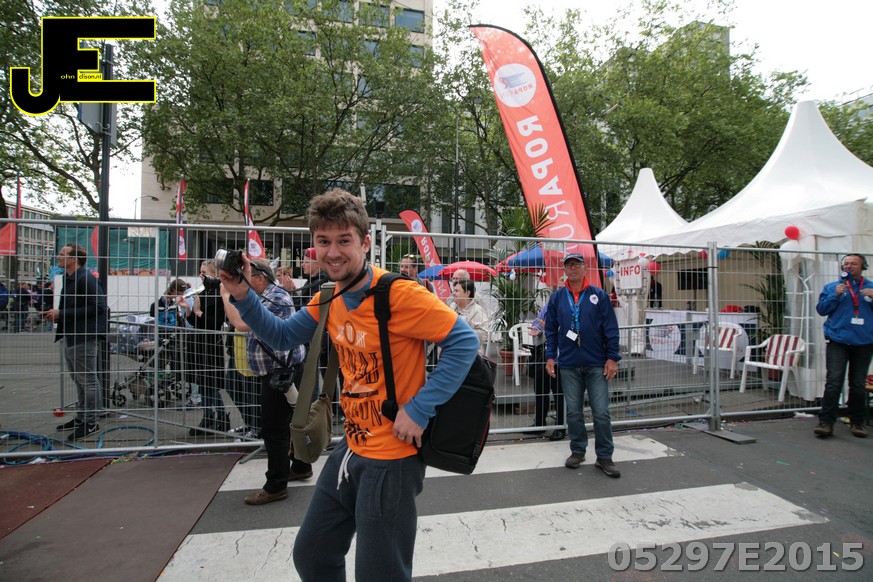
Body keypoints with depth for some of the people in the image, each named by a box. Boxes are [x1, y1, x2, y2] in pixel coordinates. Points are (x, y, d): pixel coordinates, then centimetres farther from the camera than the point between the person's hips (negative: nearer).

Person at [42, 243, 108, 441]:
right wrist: (55, 314, 6)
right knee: (78, 380, 19)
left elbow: (97, 307, -24)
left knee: (88, 380, -2)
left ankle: (91, 423, 8)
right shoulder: (68, 278, 14)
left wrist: (61, 313, -20)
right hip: (70, 336, 10)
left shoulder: (86, 279, -16)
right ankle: (81, 417, 31)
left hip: (84, 337, -10)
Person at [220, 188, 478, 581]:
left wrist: (418, 409, -23)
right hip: (351, 448, 8)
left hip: (391, 458, -7)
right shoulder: (328, 298, 2)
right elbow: (282, 336, 14)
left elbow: (464, 342, -21)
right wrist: (243, 297, 0)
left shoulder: (399, 294, -23)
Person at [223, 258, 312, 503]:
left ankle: (276, 486, 6)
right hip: (277, 372, 11)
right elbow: (240, 322, 17)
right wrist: (230, 296, 6)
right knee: (287, 423, 20)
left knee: (274, 429, -4)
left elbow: (241, 324, -25)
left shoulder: (276, 298, -17)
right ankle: (301, 466, 34)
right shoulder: (264, 297, 15)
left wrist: (226, 295, -12)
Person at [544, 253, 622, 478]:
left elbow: (611, 329, -2)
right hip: (569, 365, 2)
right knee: (573, 411, 10)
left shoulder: (599, 295, 0)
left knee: (601, 412, 1)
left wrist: (612, 358, -7)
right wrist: (550, 357, 1)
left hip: (596, 364, -1)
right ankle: (577, 451, 25)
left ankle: (604, 457, 14)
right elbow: (551, 330, 7)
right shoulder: (557, 298, 5)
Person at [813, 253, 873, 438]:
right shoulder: (832, 287, 9)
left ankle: (857, 422, 21)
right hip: (837, 341, -2)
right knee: (833, 381, -9)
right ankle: (826, 422, -9)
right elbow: (821, 309, 2)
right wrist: (835, 295, -11)